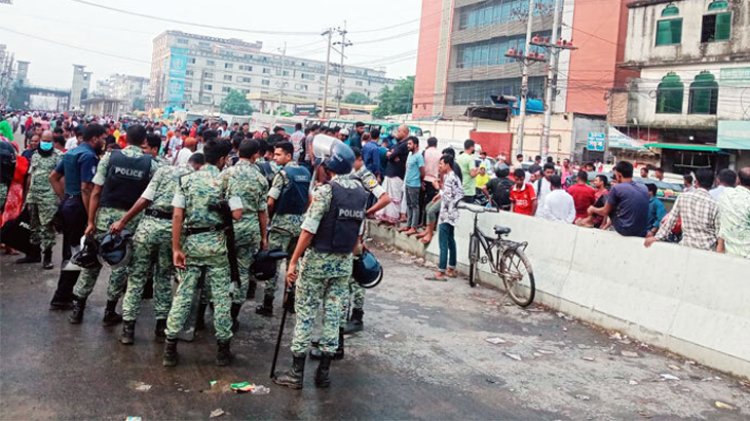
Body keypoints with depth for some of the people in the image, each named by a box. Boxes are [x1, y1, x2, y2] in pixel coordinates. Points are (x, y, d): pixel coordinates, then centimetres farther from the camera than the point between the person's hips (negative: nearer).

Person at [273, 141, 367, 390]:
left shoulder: (325, 191, -14)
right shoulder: (361, 194, 5)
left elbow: (309, 230, -17)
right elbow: (358, 234, 9)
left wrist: (293, 262, -14)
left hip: (318, 258, -5)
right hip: (344, 262, 6)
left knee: (305, 313, 3)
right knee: (333, 313, 11)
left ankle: (296, 373, 9)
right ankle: (324, 373, 18)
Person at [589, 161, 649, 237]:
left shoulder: (617, 188, -9)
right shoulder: (644, 188, 6)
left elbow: (605, 212, 2)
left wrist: (593, 209, 23)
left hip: (626, 231, -5)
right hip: (642, 233, 5)